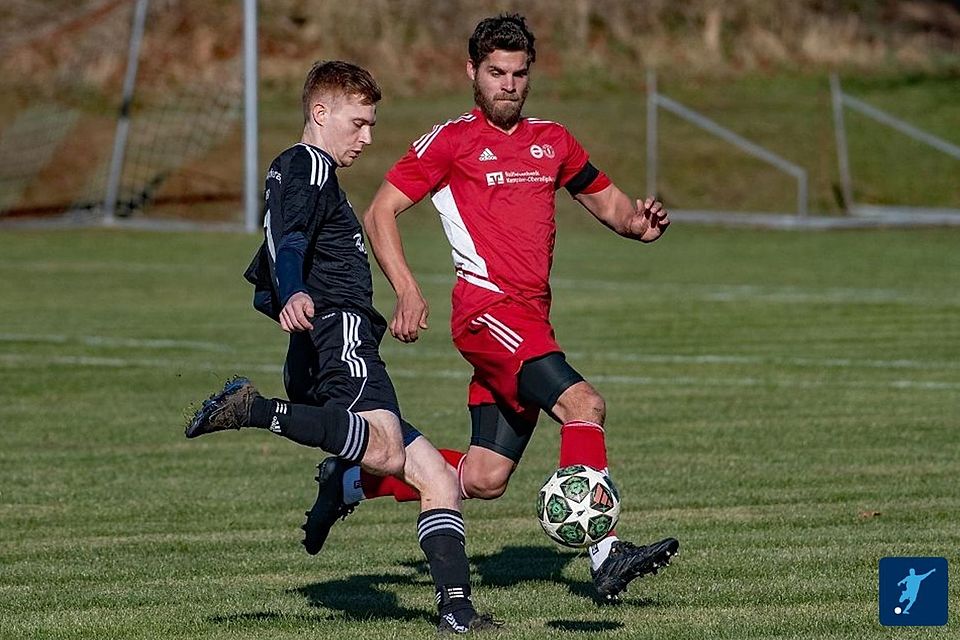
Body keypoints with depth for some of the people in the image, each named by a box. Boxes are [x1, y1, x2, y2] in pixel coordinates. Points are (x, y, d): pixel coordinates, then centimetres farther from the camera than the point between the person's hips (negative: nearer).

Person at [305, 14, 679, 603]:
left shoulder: (552, 141, 18)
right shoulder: (451, 140, 2)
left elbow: (606, 200, 28)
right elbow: (380, 212, 1)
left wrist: (639, 220, 3)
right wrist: (408, 290, -12)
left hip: (531, 321, 7)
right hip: (488, 307, -7)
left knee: (483, 481, 3)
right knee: (583, 403, -26)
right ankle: (605, 557, -32)